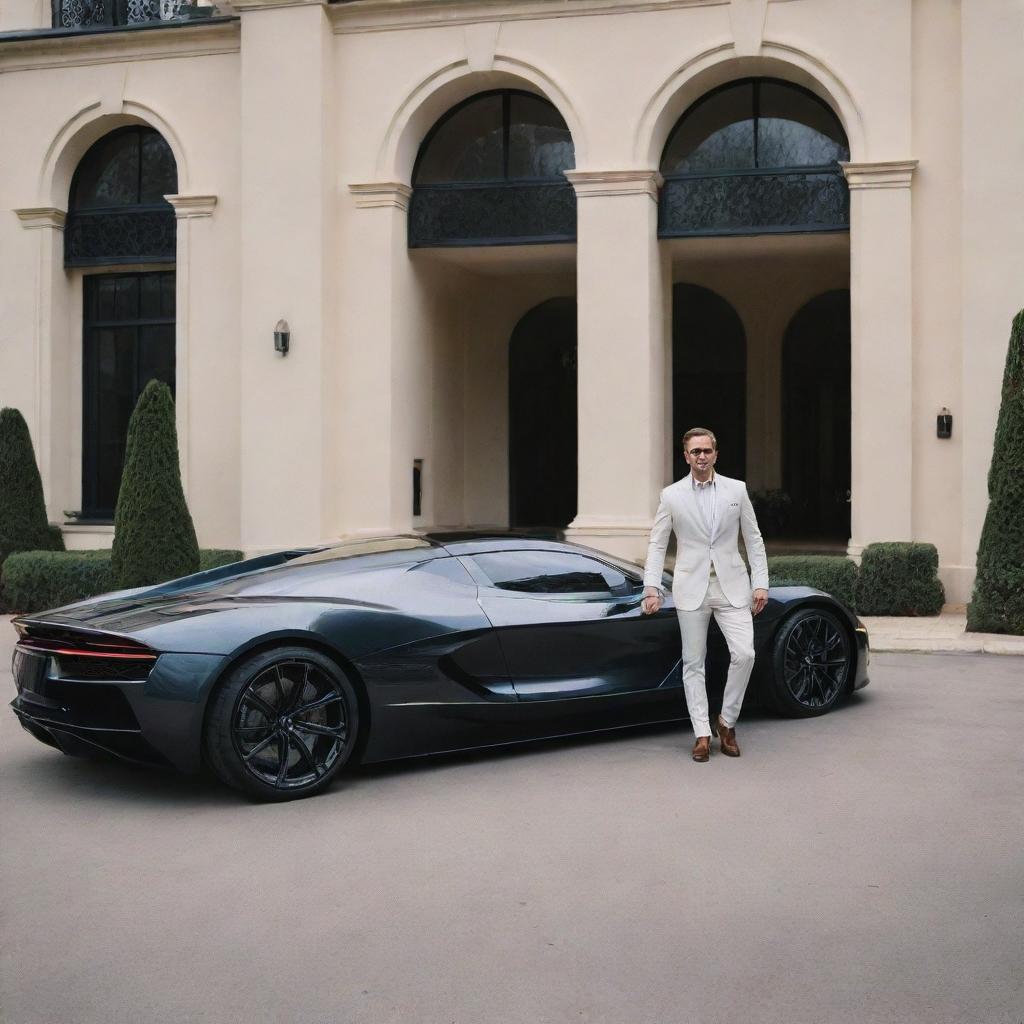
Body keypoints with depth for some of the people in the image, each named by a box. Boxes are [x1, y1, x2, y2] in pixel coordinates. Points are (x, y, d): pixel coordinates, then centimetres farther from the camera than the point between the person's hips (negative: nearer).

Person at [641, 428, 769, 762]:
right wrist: (651, 588, -5)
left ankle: (727, 721, 10)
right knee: (693, 663, 2)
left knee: (744, 653, -11)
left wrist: (760, 583, 1)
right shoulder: (671, 495, 2)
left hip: (731, 586, 0)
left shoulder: (737, 490, 4)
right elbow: (657, 544, 4)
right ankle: (702, 734, 10)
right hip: (691, 588, 0)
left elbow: (754, 539, 8)